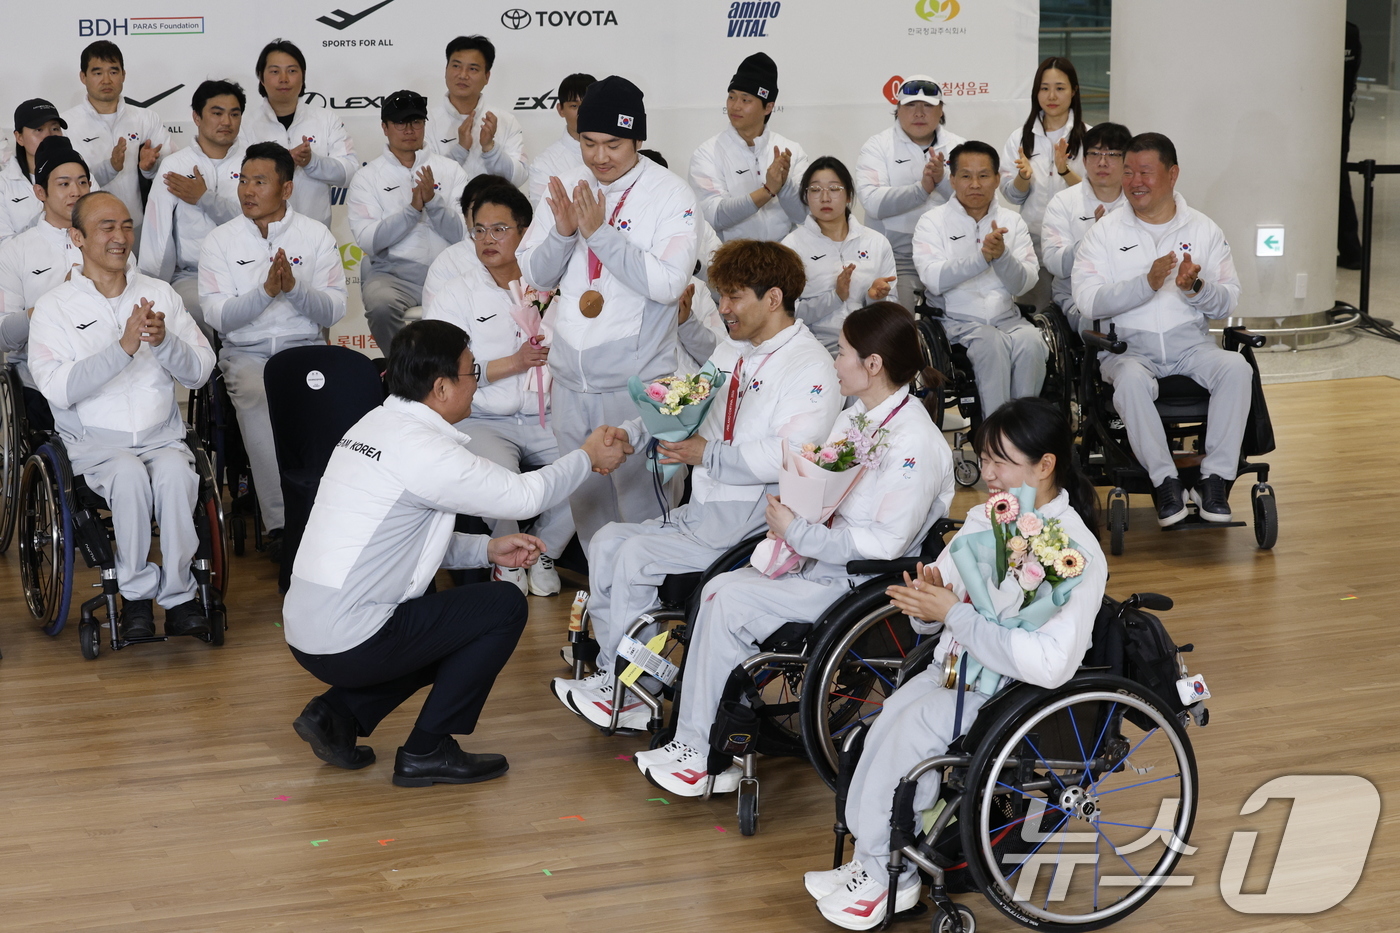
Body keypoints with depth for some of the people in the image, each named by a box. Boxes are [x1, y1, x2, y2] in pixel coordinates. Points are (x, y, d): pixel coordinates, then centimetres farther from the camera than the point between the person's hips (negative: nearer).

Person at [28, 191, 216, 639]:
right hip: (94, 443, -2)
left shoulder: (160, 294, 12)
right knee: (129, 475, -34)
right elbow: (58, 389, -12)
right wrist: (123, 347, -21)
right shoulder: (54, 308, 3)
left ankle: (178, 594, -20)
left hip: (162, 437, 2)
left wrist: (165, 341, -15)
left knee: (175, 471, -32)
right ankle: (136, 595, -18)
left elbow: (200, 372, 6)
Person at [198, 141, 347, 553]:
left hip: (305, 348, 1)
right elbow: (217, 316, -4)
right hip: (246, 352, 0)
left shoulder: (317, 236, 8)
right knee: (256, 400, -34)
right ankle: (280, 524, -33)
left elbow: (333, 311, 1)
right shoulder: (220, 241, 6)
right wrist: (266, 291, -19)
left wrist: (294, 288, -17)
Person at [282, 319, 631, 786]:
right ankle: (428, 751, 3)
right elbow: (525, 496, -11)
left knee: (450, 625, 29)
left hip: (304, 630, 9)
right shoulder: (423, 449, -18)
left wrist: (487, 548, 13)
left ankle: (337, 712, 17)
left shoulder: (373, 427, 11)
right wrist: (587, 457, 6)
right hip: (348, 644, -9)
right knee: (505, 606, -1)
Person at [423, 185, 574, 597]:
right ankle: (506, 559, -2)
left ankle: (544, 551, 0)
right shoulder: (454, 297, 7)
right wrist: (513, 363, -11)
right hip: (482, 421, -2)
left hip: (547, 419, 3)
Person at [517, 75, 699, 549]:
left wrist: (600, 233, -21)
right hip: (571, 380, 5)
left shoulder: (670, 195, -8)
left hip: (636, 382, -5)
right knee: (584, 500, 16)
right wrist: (562, 233, -13)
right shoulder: (566, 188, 6)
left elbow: (668, 282, -19)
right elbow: (535, 274, 7)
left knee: (641, 502, 0)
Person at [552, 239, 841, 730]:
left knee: (636, 555, -17)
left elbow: (790, 457, -25)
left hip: (754, 524, -9)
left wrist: (707, 455, -19)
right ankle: (614, 676, -3)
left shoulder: (810, 367, -12)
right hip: (704, 513, 9)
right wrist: (626, 435, 3)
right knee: (607, 541, -3)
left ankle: (623, 692, -4)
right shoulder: (731, 353, 17)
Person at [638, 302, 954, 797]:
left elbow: (887, 542, -23)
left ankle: (705, 756, -6)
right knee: (720, 588, -11)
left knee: (730, 600, -18)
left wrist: (799, 533, -20)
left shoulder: (915, 444, -19)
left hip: (859, 583, -9)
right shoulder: (854, 418, 10)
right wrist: (788, 520, -4)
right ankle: (697, 747, -8)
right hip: (818, 555, 9)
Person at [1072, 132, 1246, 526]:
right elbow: (1088, 302, -8)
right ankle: (1166, 482, -27)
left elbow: (1228, 302, 6)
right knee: (1131, 379, -37)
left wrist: (1196, 288, -16)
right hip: (1128, 346, -2)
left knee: (1237, 368, -29)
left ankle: (1215, 480, -24)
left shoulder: (1204, 230, 11)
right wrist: (1147, 283, -20)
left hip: (1191, 342, 2)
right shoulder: (1105, 232, 5)